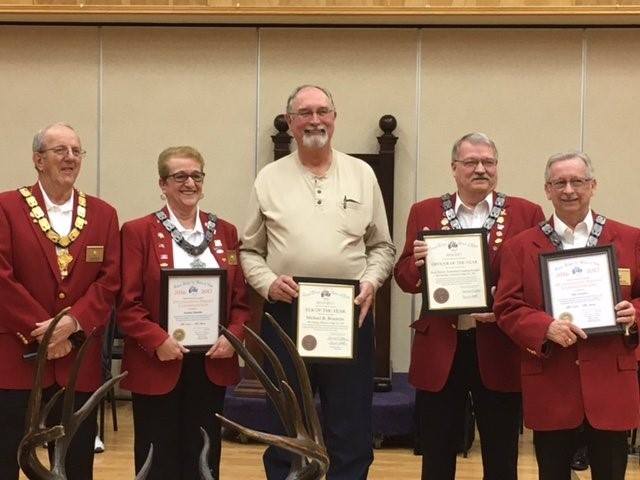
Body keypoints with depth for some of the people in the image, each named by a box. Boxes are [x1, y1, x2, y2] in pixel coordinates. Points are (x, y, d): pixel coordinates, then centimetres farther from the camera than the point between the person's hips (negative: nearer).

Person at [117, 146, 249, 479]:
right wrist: (157, 340, -19)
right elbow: (127, 303, -6)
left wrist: (234, 335, -8)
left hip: (213, 364, 3)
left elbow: (241, 298, 9)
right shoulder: (138, 232, -2)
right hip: (158, 365, -3)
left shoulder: (225, 232, 10)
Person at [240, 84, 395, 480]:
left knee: (351, 430, 7)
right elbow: (250, 250, 8)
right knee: (285, 430, 10)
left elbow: (382, 246, 10)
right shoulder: (269, 179, 6)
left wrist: (370, 281, -8)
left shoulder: (362, 174, 8)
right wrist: (268, 282, -10)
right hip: (286, 315, 0)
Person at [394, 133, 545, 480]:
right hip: (439, 349, 1)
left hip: (499, 350, -1)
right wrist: (418, 263, -16)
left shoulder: (526, 214, 2)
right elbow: (404, 278, 6)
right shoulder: (425, 212, 6)